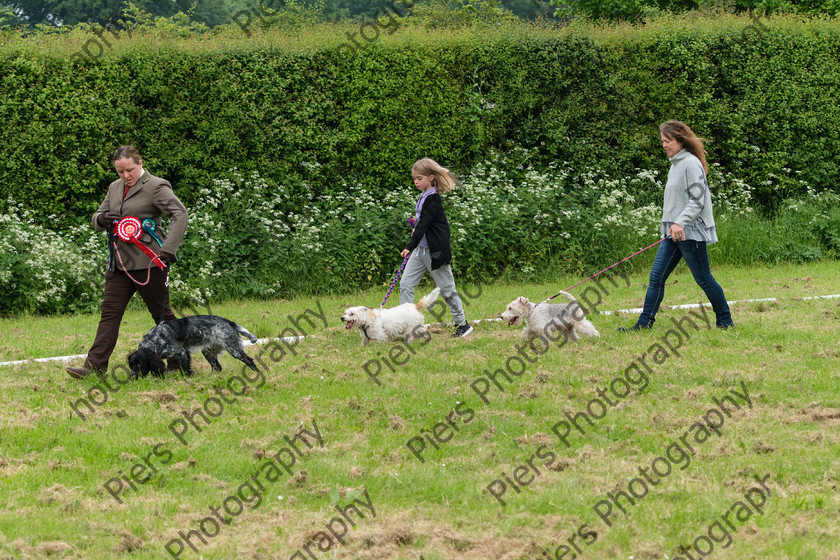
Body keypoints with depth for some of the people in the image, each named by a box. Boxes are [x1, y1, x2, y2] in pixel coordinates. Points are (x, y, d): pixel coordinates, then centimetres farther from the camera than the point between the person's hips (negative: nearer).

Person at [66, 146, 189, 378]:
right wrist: (103, 218, -5)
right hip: (119, 262, 6)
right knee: (109, 314, 0)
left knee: (162, 314, 3)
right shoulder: (115, 188, 15)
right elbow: (96, 219, 22)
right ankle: (94, 366, -5)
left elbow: (180, 215, -16)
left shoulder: (156, 187, -7)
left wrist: (167, 251, -24)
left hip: (147, 262, -6)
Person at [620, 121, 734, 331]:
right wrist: (672, 224, 17)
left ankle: (725, 321, 12)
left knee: (703, 278, -1)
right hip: (673, 232, 9)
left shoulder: (691, 164, -11)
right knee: (656, 277, 2)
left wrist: (680, 223, -27)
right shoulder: (675, 165, 17)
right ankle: (644, 323, 1)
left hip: (691, 231, -9)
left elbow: (697, 200, -19)